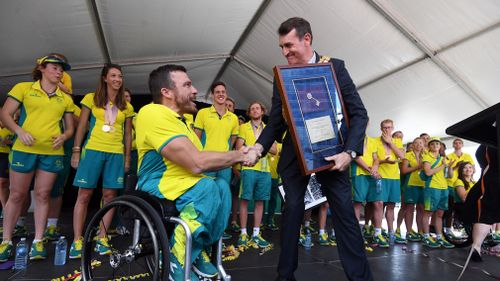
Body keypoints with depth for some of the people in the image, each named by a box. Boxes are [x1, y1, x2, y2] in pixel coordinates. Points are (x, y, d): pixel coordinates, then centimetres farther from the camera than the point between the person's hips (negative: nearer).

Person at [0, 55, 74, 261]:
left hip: (52, 152, 2)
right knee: (17, 195, 5)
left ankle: (38, 242, 12)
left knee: (42, 195, 5)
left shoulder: (65, 99, 11)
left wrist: (63, 137, -7)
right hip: (24, 149, -2)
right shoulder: (24, 88, 5)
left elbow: (70, 127, 14)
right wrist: (20, 131, -15)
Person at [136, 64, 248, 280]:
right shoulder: (154, 113, -18)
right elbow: (196, 163, -27)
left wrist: (236, 158, -9)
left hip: (183, 185, 9)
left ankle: (198, 250, 0)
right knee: (207, 188, -30)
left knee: (222, 186, -15)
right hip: (159, 189, -9)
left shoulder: (180, 119, 15)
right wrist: (239, 155, -14)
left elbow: (199, 161, 6)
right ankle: (178, 257, -12)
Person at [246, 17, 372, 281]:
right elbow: (275, 122, 4)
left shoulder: (334, 67, -3)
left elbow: (359, 114, -6)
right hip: (294, 153, 2)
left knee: (345, 212, 0)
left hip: (330, 152, -1)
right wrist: (259, 147, -14)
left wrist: (349, 152, -19)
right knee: (292, 209, 4)